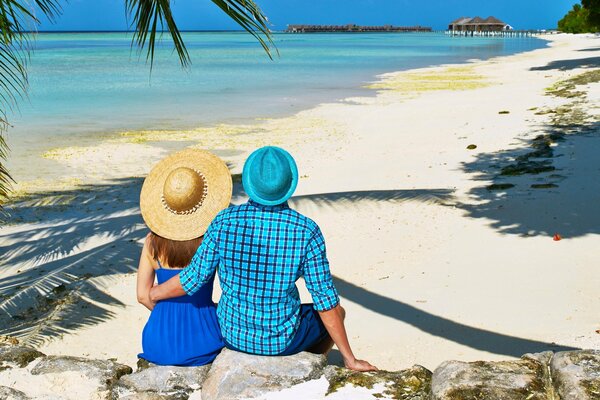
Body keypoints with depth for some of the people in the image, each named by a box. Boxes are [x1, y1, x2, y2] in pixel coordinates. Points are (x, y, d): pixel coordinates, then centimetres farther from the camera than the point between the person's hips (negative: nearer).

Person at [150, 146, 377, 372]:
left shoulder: (224, 222, -15)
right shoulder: (307, 231, -19)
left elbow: (193, 279, -8)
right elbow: (326, 302, -15)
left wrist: (154, 294, 13)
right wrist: (350, 359, -4)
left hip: (231, 335, 3)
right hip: (282, 341, -2)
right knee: (337, 311, 26)